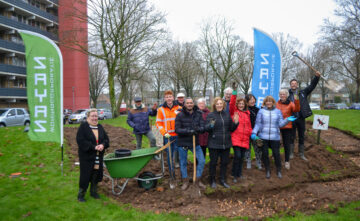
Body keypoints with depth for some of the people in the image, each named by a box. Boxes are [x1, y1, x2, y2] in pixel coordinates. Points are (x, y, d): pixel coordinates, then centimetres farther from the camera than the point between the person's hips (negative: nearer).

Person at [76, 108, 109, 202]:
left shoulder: (100, 127, 10)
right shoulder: (83, 127, -8)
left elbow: (106, 139, 11)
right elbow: (80, 141, -16)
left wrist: (103, 145, -12)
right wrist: (94, 147, -21)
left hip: (98, 156, 5)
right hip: (86, 156, -5)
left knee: (96, 174, 13)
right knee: (85, 175, 1)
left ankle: (93, 192, 31)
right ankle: (81, 194, 17)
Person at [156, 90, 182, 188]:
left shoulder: (179, 108, 2)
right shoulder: (161, 109, 2)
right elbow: (159, 123, 3)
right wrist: (164, 132, -10)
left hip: (178, 136, 0)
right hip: (167, 136, 0)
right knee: (169, 157, 4)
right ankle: (172, 178, 15)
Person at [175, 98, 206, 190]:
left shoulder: (198, 114, -1)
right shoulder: (180, 115, -9)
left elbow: (203, 128, -7)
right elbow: (177, 129, -14)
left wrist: (197, 129, -30)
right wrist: (188, 131, -28)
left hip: (195, 142, 2)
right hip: (183, 143, -2)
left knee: (202, 161, 1)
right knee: (183, 163, 9)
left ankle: (197, 180, 22)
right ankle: (185, 181, 28)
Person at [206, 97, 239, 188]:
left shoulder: (227, 114, 9)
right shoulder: (211, 115, -5)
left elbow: (231, 129, 13)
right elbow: (206, 128, -11)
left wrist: (235, 122, -5)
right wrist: (211, 126, -32)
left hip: (226, 143, 4)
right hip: (214, 144, -4)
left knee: (224, 162, 12)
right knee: (213, 162, 6)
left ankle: (223, 180, 27)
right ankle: (212, 181, 21)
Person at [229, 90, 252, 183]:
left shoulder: (247, 114, 16)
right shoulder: (234, 111, 3)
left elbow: (249, 126, 21)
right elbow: (231, 104, -16)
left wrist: (252, 134, 8)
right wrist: (234, 93, -24)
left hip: (245, 139, 5)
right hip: (236, 138, -4)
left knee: (241, 157, 11)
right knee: (237, 156, -13)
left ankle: (239, 174, 27)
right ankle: (234, 175, 2)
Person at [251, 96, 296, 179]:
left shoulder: (278, 111, 6)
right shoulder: (261, 111, 2)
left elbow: (280, 124, 4)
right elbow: (257, 124, 1)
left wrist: (287, 120, -13)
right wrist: (254, 132, -9)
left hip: (275, 137, 0)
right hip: (263, 137, 0)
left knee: (276, 154, 1)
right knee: (265, 154, 6)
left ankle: (279, 170, 21)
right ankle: (267, 170, 24)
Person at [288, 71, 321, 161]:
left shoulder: (303, 93, 7)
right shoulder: (288, 94, 0)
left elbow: (312, 85, 0)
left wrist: (316, 77, -15)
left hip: (301, 118, 2)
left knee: (302, 137, 11)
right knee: (291, 137, 7)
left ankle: (301, 154, 22)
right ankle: (291, 153, 18)